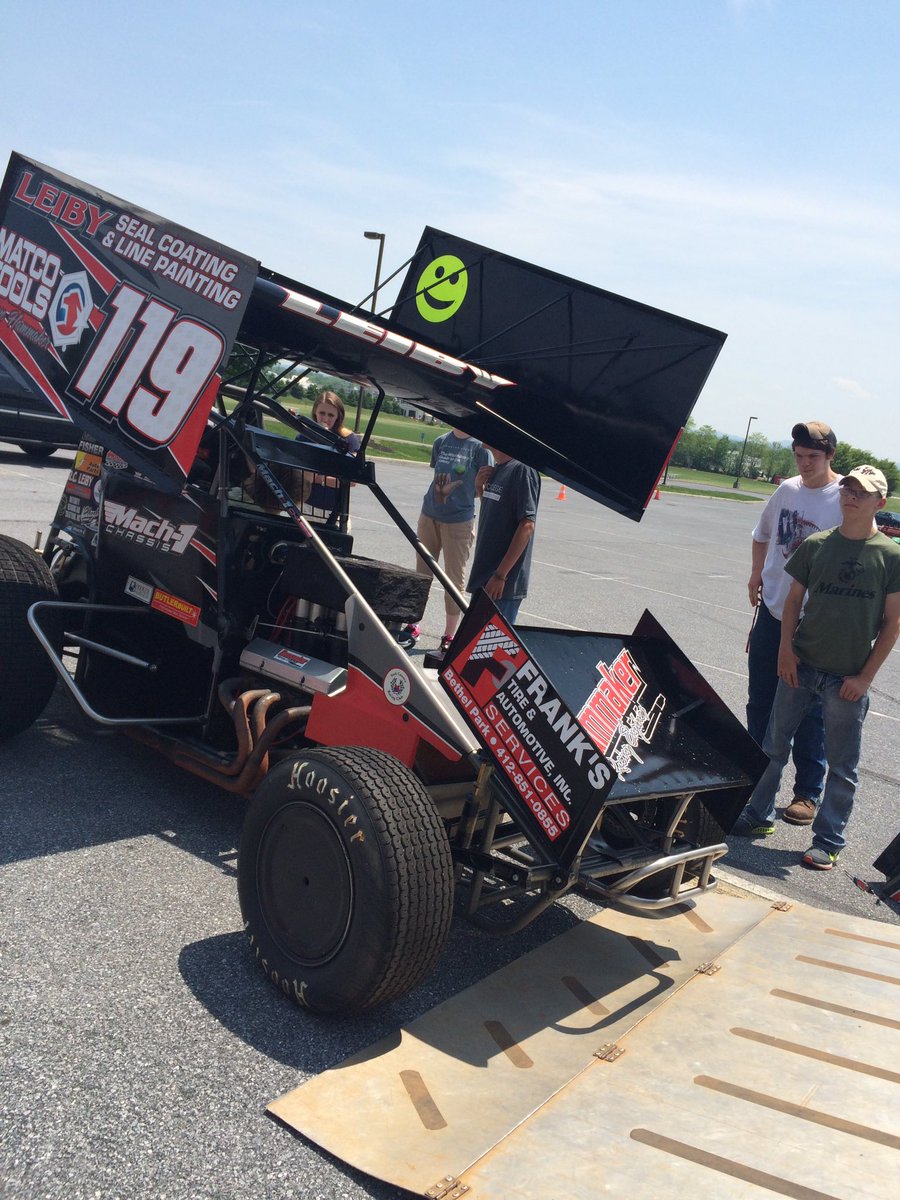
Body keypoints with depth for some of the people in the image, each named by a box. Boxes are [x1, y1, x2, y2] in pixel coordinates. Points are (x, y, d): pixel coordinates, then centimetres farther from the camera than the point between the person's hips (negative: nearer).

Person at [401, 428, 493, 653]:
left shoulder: (479, 447, -8)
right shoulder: (441, 441, 6)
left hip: (459, 522, -5)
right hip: (429, 515, 5)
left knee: (454, 578, 4)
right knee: (422, 573, 13)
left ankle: (449, 636, 14)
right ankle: (412, 626, 26)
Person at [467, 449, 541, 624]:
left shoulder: (523, 470, -15)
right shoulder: (496, 470, 12)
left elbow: (527, 525, -20)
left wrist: (501, 575, -22)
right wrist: (479, 487, 2)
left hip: (504, 583, -9)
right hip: (482, 576, 9)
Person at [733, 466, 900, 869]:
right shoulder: (815, 545, 1)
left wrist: (866, 676, -8)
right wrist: (786, 649, -3)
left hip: (848, 678, -2)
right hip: (801, 666, 3)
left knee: (842, 765, 7)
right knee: (774, 745, 12)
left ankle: (829, 841, 20)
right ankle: (758, 815, 28)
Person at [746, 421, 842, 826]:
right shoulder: (786, 490, 5)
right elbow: (762, 534, 23)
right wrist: (756, 573, 14)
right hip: (773, 610, 6)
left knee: (808, 712, 3)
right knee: (760, 702, 15)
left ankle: (808, 792, 16)